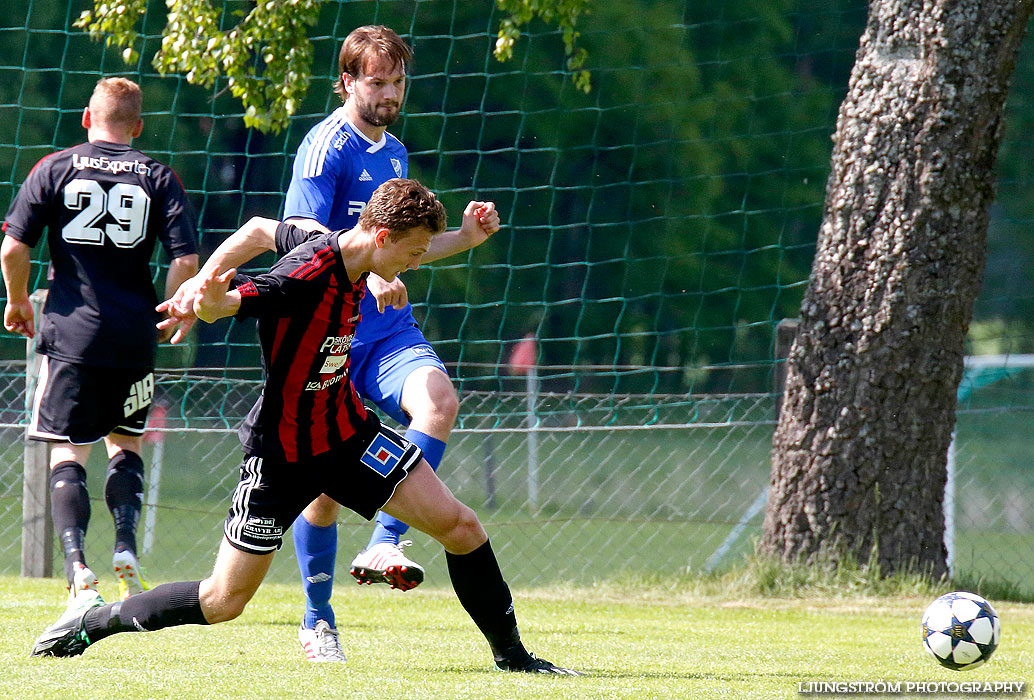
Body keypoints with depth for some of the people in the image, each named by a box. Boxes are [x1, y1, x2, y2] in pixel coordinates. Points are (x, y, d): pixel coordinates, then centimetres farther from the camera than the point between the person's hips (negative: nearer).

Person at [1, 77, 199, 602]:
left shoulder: (55, 169, 2)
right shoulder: (158, 178, 3)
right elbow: (187, 261, -4)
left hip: (69, 334, -1)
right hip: (134, 340, 1)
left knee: (68, 455, 1)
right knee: (126, 443, 20)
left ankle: (75, 562, -16)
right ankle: (126, 546, 3)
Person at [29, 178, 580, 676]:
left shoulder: (349, 258, -3)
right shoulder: (306, 277, -28)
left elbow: (260, 230, 11)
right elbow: (217, 306, -29)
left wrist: (203, 277, 13)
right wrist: (209, 299, -51)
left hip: (347, 430, 7)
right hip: (282, 450, -7)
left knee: (461, 528, -3)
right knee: (223, 601, -3)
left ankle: (511, 656, 11)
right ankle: (93, 621, 17)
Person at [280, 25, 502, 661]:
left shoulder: (396, 153, 18)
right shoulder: (328, 146, -7)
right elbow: (301, 232, -22)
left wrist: (464, 237, 17)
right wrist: (367, 270, -36)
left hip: (390, 329, 5)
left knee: (439, 399, -27)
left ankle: (384, 545, -30)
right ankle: (317, 621, 16)